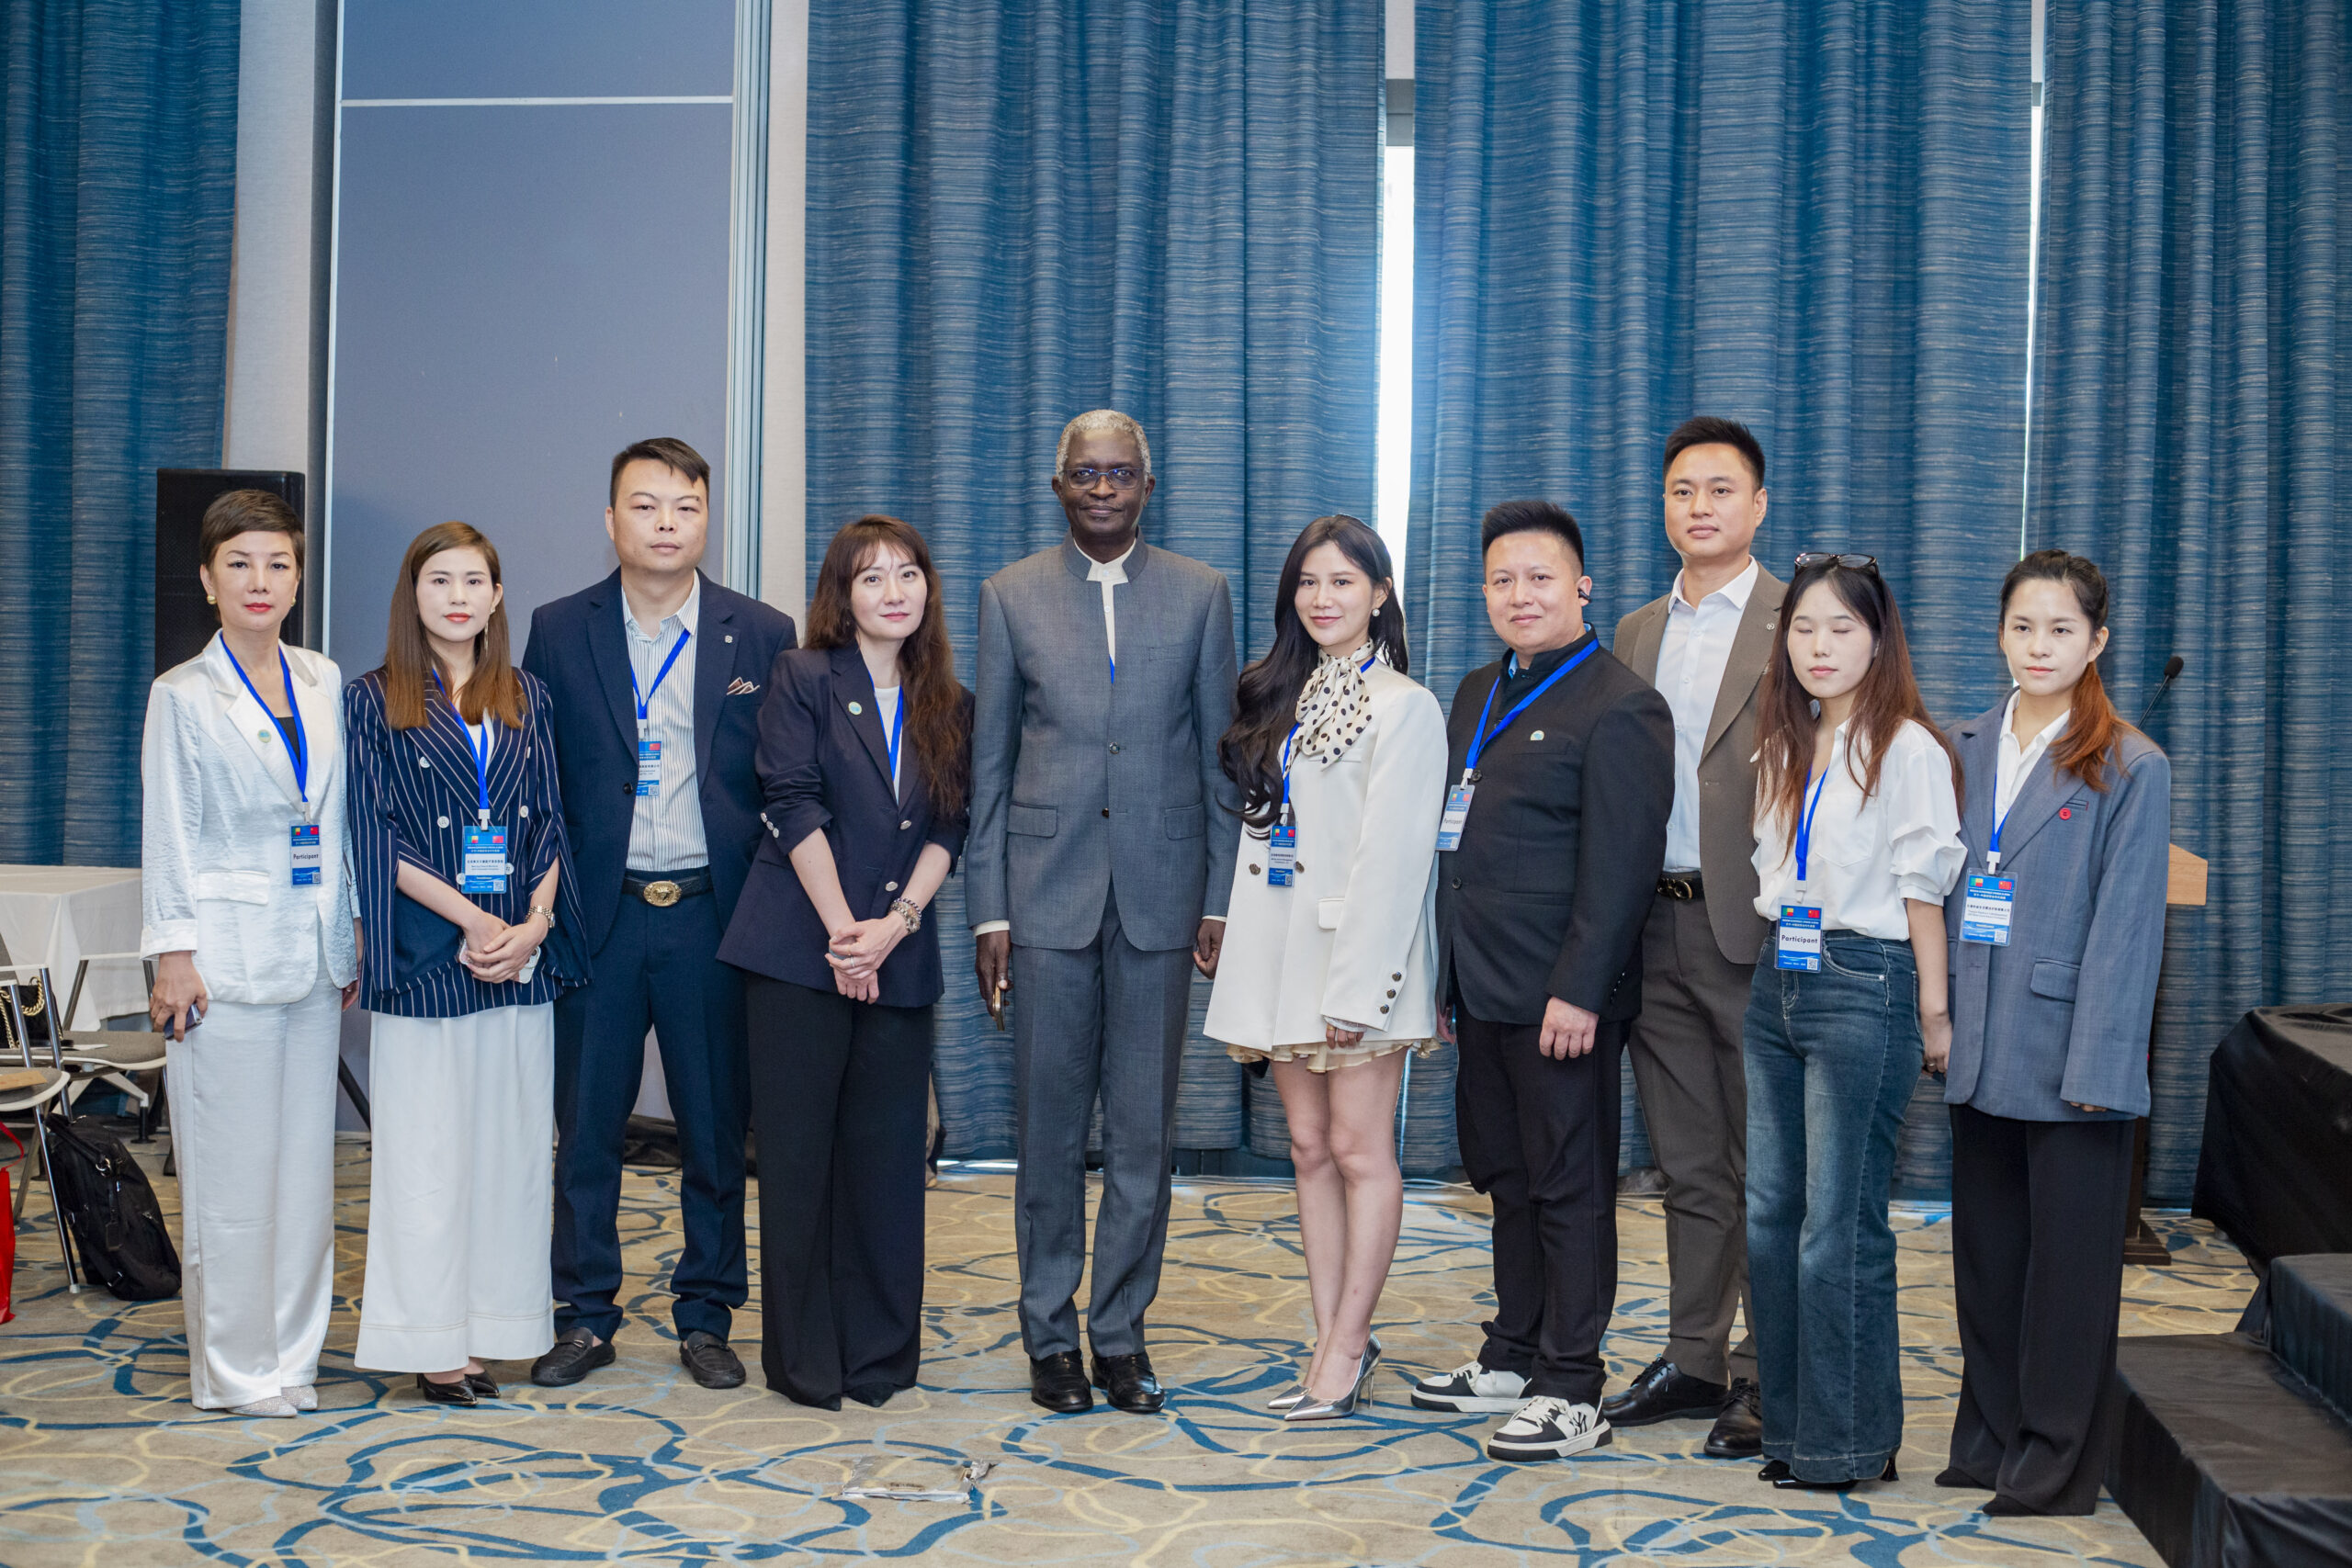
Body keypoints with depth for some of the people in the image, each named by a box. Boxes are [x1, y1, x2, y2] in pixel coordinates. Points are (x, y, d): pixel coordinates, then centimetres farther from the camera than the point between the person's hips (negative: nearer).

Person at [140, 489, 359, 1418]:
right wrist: (174, 956, -9)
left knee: (306, 1156, 8)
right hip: (227, 954, -5)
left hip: (311, 954, 5)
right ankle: (234, 1368, 11)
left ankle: (290, 1355, 19)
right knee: (233, 1165, -1)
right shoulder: (183, 696, -3)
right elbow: (167, 836, -3)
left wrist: (348, 940, 12)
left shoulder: (324, 682, 10)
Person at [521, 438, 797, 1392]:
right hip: (598, 916, 1)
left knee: (717, 1127, 7)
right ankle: (584, 1316, 20)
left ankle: (706, 1316, 20)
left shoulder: (762, 636, 3)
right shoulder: (559, 632, 5)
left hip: (712, 917, 0)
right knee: (585, 1125, 7)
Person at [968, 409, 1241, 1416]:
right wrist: (988, 908, 0)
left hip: (1161, 894, 0)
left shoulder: (1200, 595, 6)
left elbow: (1220, 757, 7)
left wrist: (1220, 900, 1)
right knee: (1049, 1127, 4)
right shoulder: (1012, 596, 6)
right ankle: (1050, 1334, 16)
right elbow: (988, 763, 6)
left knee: (1143, 1130, 5)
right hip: (1048, 891, 0)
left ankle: (1122, 1332, 16)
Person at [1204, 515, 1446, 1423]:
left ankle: (1346, 1348, 5)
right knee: (1310, 1147, 9)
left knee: (1359, 1150, -1)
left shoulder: (1404, 707, -9)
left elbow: (1392, 855, -14)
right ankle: (1333, 1342, 15)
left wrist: (1357, 987, -18)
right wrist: (1236, 930, 7)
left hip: (1357, 953, -7)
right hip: (1281, 944, 7)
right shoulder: (1283, 697, 15)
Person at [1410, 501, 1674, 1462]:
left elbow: (1621, 866, -16)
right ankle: (1513, 1359, 28)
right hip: (1485, 993, 8)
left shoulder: (1619, 707, -11)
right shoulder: (1477, 696, 16)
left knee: (1570, 1190, 0)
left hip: (1561, 999, -8)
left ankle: (1572, 1394, 7)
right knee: (1508, 1181, 16)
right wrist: (1447, 975, 17)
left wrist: (1579, 992, -20)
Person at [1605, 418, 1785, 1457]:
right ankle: (1694, 1361, 25)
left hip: (1753, 931, -6)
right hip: (1654, 926, 6)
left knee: (1767, 1168, 2)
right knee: (1688, 1167, 14)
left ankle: (1769, 1376, 12)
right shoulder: (1635, 634, 15)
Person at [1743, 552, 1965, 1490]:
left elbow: (1922, 886, -7)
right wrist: (1778, 969, 12)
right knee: (1770, 1212, 8)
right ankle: (1787, 1421, 19)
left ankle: (1848, 1440, 8)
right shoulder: (1782, 748, 14)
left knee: (1841, 1225, -4)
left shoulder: (1908, 749, -7)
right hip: (1778, 982, 7)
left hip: (1863, 987, -7)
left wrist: (1933, 1012, -6)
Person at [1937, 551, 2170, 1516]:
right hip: (1980, 1056, 5)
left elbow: (2124, 929, -10)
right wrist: (1940, 1022, 4)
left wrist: (2095, 1068, -15)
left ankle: (2055, 1467, 14)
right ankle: (1989, 1446, 26)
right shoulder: (1966, 750, 9)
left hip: (2068, 1062, -5)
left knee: (2068, 1266, 3)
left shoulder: (2130, 770, -7)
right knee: (1985, 1256, 13)